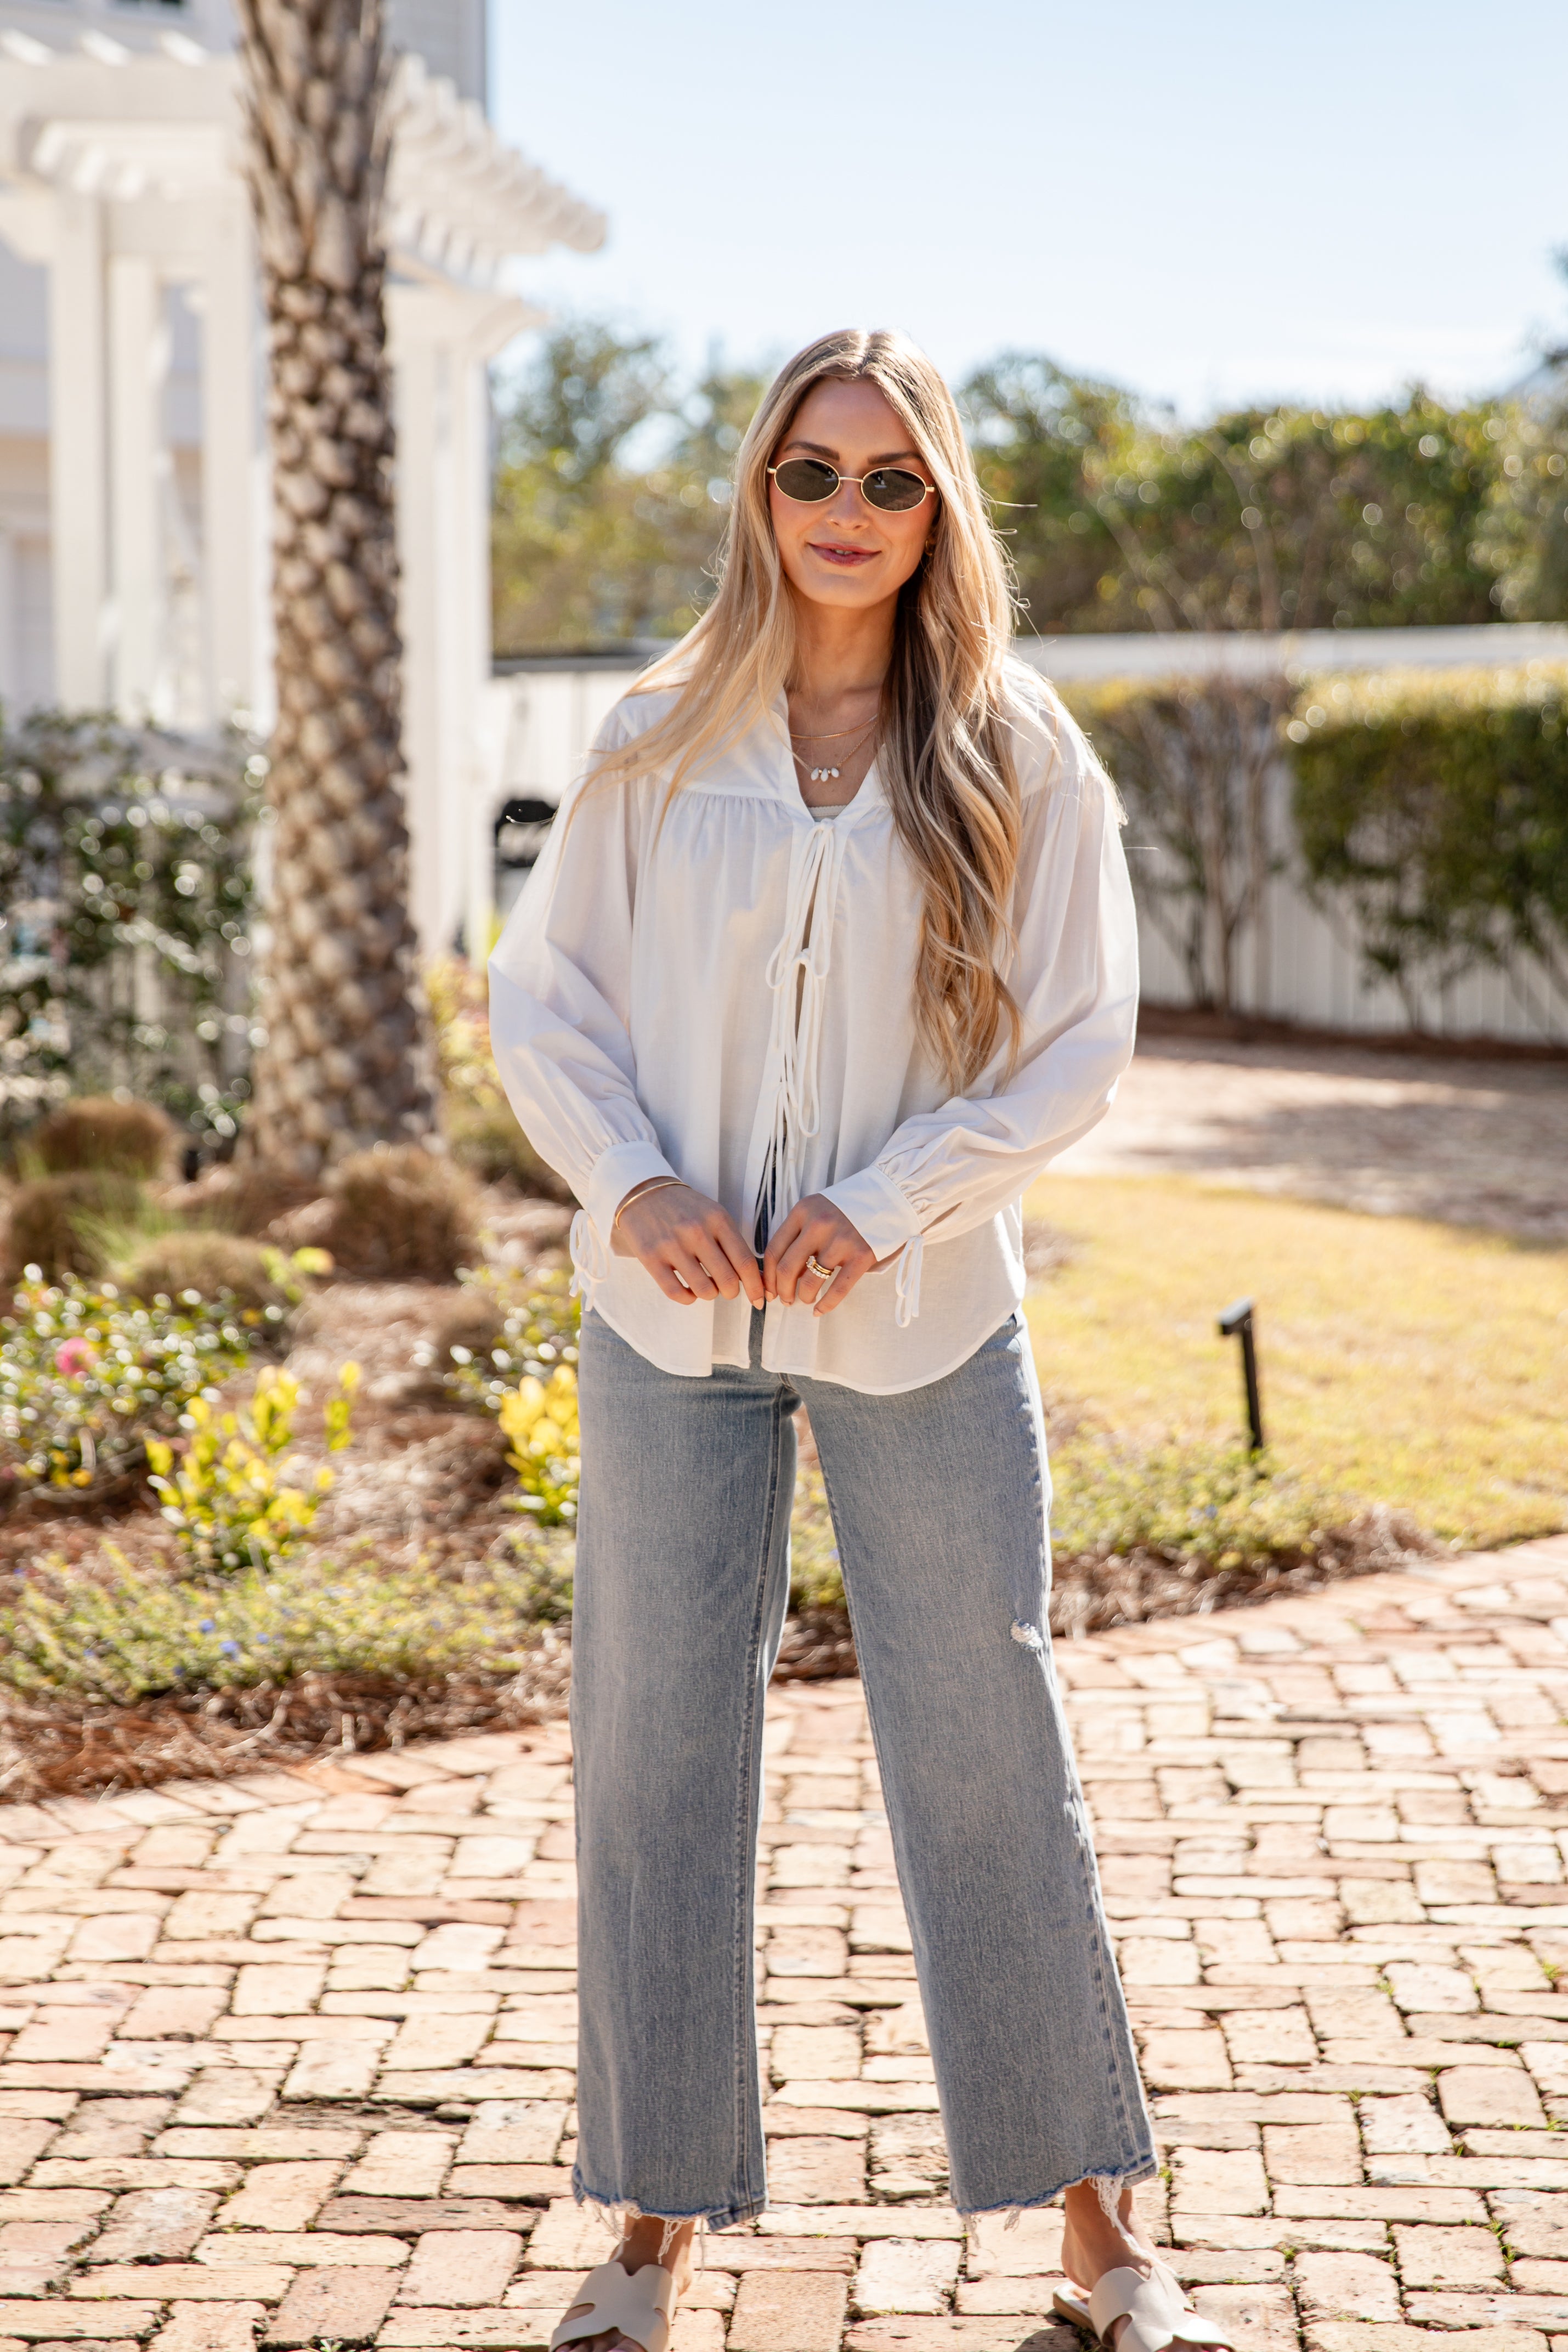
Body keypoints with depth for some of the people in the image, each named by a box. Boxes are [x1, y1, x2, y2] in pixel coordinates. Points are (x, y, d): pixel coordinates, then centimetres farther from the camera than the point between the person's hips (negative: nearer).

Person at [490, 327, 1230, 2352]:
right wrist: (631, 1183, -10)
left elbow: (1080, 1043, -2)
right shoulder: (659, 741, 3)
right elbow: (538, 994, 7)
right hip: (673, 1318, 2)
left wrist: (886, 1210, -13)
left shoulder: (1018, 757, -1)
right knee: (653, 1753, 6)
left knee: (986, 1757, 4)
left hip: (922, 1327, -2)